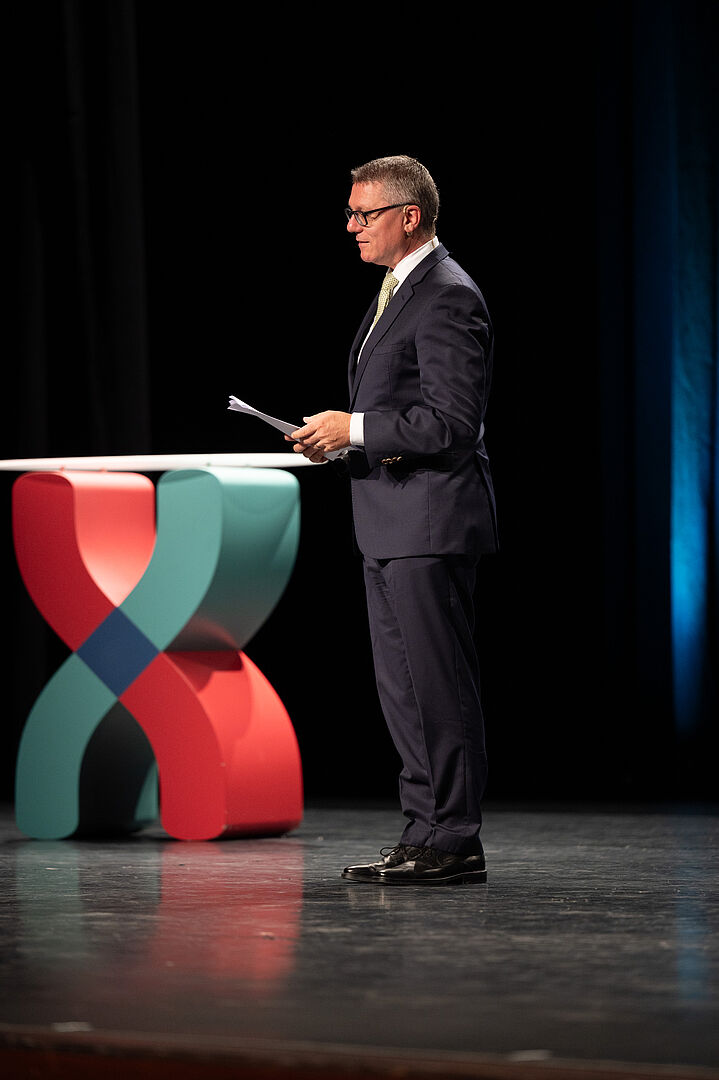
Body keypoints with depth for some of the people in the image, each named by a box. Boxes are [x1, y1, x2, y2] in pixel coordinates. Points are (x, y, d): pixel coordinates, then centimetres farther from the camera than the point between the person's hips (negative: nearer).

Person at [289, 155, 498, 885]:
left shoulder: (447, 298, -14)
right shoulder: (399, 291, 18)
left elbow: (452, 422, -20)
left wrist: (355, 429, -16)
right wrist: (343, 434, 8)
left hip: (430, 523, -11)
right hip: (392, 524, 11)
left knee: (437, 686, -7)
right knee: (402, 686, 13)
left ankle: (453, 843, -2)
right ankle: (426, 832, 19)